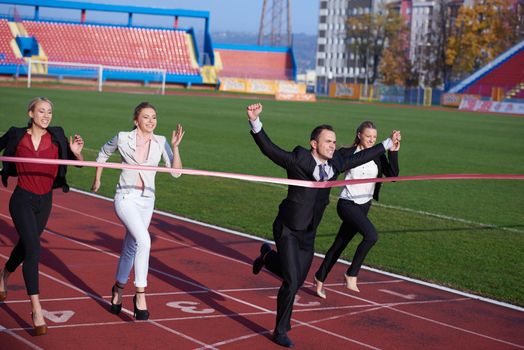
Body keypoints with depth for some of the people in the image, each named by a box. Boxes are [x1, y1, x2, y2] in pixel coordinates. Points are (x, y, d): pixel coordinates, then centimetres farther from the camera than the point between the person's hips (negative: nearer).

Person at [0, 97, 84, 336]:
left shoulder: (57, 136, -3)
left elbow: (78, 163, -1)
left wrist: (76, 152, -20)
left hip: (45, 202, 4)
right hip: (22, 200, -4)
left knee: (25, 245, 22)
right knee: (33, 248, -18)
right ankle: (36, 309, -20)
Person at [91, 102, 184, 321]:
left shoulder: (160, 142, 0)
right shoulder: (123, 138, -6)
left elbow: (176, 172, -6)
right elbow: (104, 153, 14)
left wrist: (175, 147, -17)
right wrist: (97, 179, 17)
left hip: (146, 200, 4)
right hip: (126, 198, -4)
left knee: (130, 248, 15)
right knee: (144, 240, -26)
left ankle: (118, 288, 38)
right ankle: (140, 294, -21)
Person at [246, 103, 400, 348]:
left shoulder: (336, 163, 0)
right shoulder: (297, 160, -19)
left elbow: (361, 157, 15)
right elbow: (268, 148, -26)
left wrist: (387, 144, 24)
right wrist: (255, 122, -40)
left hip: (308, 233, 7)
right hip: (288, 230, -7)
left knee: (297, 280, 18)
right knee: (291, 282, -10)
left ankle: (268, 257, 47)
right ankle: (281, 331, 9)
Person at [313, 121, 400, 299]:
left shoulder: (378, 156, 4)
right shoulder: (348, 154, -8)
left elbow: (393, 175, -5)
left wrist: (393, 153, -14)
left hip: (364, 206, 5)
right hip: (348, 204, -5)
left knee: (340, 245, 12)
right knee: (371, 235, -25)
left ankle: (320, 278, 28)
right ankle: (352, 274, -10)